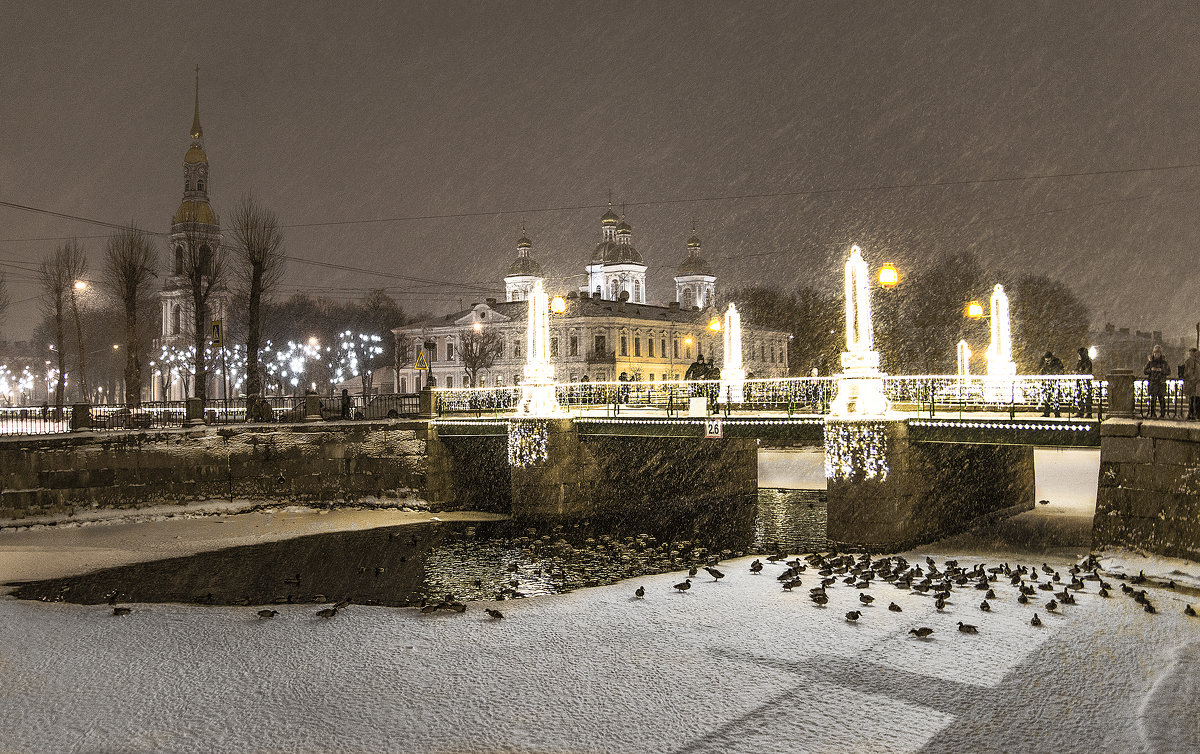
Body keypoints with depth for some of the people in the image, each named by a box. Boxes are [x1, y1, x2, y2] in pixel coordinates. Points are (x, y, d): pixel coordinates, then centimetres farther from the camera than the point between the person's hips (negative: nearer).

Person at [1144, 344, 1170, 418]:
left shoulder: (1164, 362, 5)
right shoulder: (1150, 362, 7)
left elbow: (1168, 372, 2)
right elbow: (1144, 371, 7)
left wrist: (1161, 370, -15)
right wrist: (1151, 369, -11)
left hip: (1161, 383, 0)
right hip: (1152, 383, 0)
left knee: (1162, 399, -1)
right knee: (1153, 399, -5)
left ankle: (1163, 414, 8)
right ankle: (1152, 414, -2)